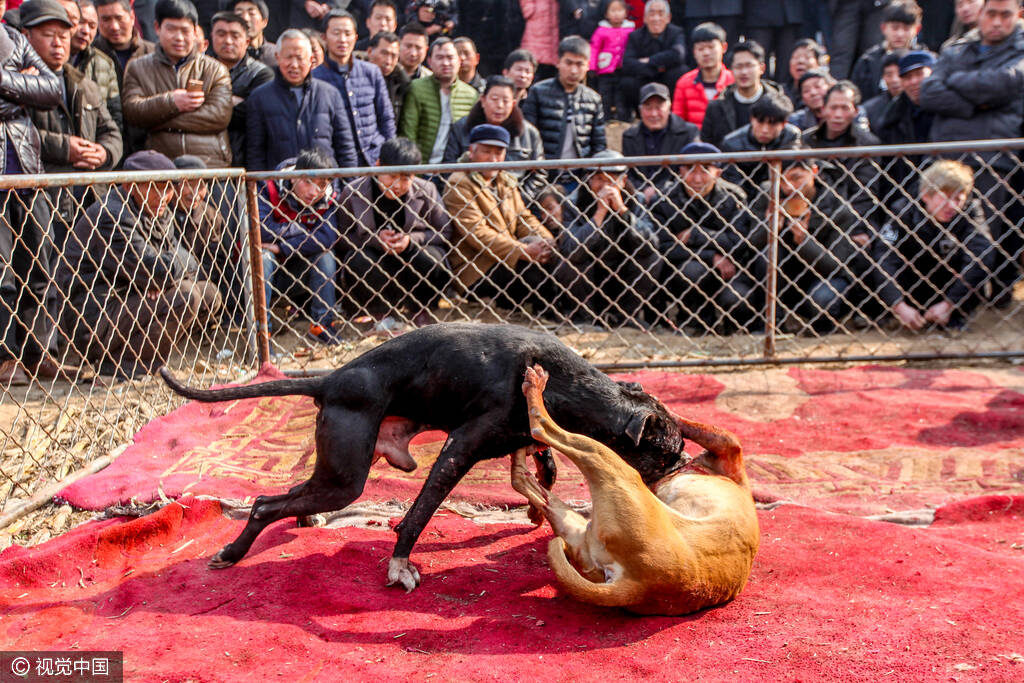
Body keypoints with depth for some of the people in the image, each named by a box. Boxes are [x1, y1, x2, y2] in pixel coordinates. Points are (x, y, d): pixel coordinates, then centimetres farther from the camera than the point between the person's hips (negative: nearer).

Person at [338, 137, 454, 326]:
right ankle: (384, 310, -7)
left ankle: (420, 309, -2)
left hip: (410, 260, 1)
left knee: (431, 258, -30)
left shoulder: (426, 191, -8)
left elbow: (445, 233, -4)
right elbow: (341, 239, -7)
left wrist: (412, 240, -21)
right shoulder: (353, 193, -10)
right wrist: (374, 239, -24)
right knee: (359, 261, -32)